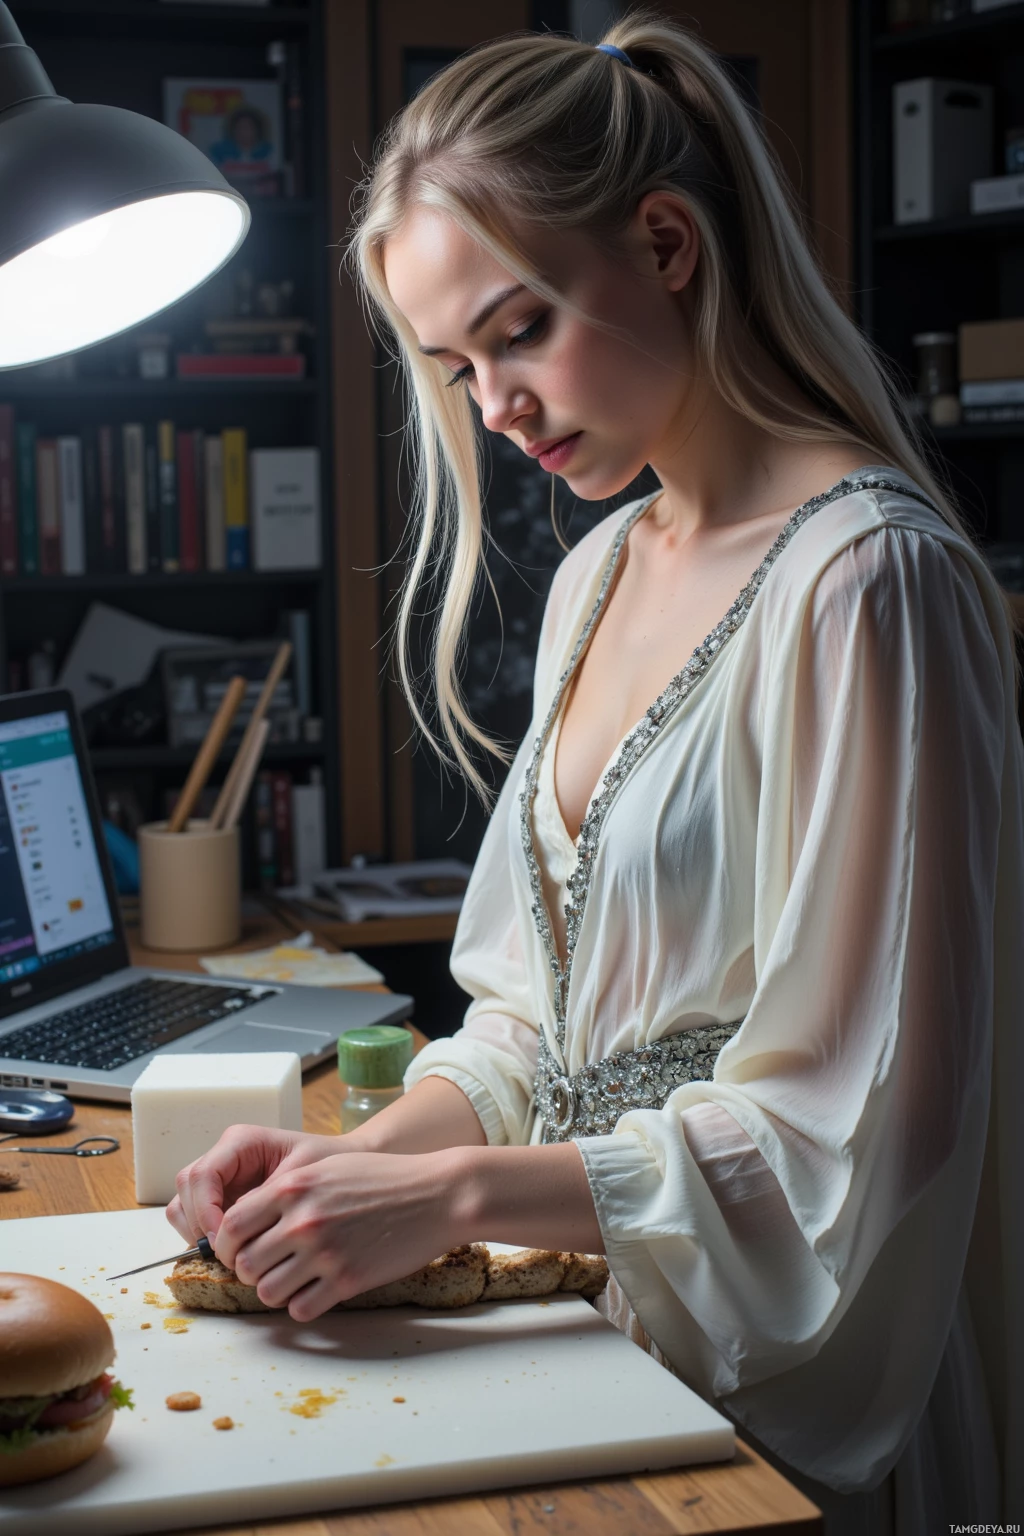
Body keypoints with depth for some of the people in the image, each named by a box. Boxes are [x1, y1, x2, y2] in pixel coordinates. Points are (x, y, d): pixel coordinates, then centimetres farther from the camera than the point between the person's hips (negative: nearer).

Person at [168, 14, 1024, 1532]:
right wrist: (373, 1152, -5)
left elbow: (850, 1134, -20)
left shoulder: (862, 579, -18)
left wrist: (458, 1194, -19)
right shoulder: (596, 577, 8)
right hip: (596, 1334, 7)